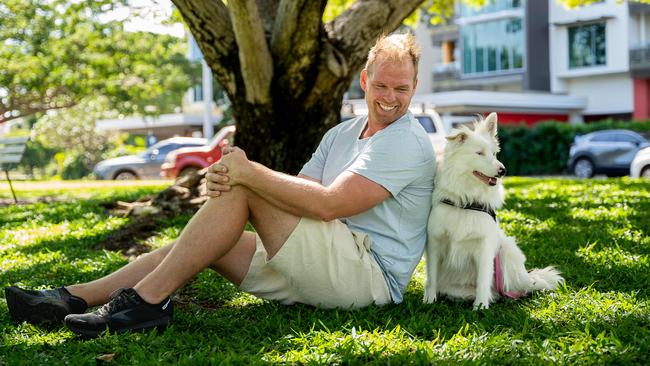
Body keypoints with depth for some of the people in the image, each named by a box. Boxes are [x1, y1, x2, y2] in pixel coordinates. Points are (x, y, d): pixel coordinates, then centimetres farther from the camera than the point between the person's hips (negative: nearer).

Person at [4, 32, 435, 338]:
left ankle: (147, 299, -21)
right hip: (320, 269, 8)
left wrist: (249, 173, -19)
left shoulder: (408, 142, -9)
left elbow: (328, 205, -21)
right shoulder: (342, 133, 20)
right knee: (200, 245, -2)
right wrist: (230, 178, -12)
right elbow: (298, 194, 7)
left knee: (244, 187, -20)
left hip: (370, 273, -8)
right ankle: (72, 298, -5)